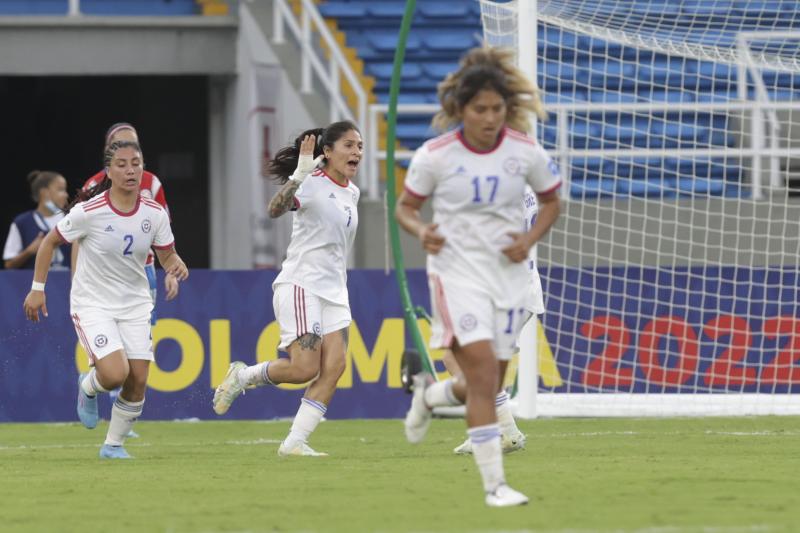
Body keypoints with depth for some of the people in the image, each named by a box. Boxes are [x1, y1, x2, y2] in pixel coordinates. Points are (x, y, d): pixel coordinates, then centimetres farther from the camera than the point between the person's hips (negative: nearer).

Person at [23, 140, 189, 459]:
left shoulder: (154, 214, -7)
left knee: (138, 381, -4)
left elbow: (167, 255, 6)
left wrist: (176, 265, -18)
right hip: (92, 304, -4)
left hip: (134, 304, 4)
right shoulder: (89, 211, -18)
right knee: (115, 374, -23)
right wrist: (38, 289, -4)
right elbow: (50, 242, -4)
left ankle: (114, 444, 18)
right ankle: (88, 386, 15)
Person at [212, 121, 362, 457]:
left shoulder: (351, 193, 15)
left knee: (334, 366, -9)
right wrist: (299, 175, -42)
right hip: (300, 286, -8)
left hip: (333, 291, 8)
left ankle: (295, 442, -8)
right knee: (305, 368, -17)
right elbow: (276, 209, -29)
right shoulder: (313, 183, -10)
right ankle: (243, 376, 10)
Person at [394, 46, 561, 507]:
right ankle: (494, 483, -15)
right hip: (457, 271, -3)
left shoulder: (526, 152, -5)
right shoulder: (436, 155, -10)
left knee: (486, 388, 9)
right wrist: (421, 231, -19)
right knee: (483, 370, -18)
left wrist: (531, 239, -7)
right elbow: (405, 206, 3)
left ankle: (429, 394, 43)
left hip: (508, 274, 4)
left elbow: (552, 201, 11)